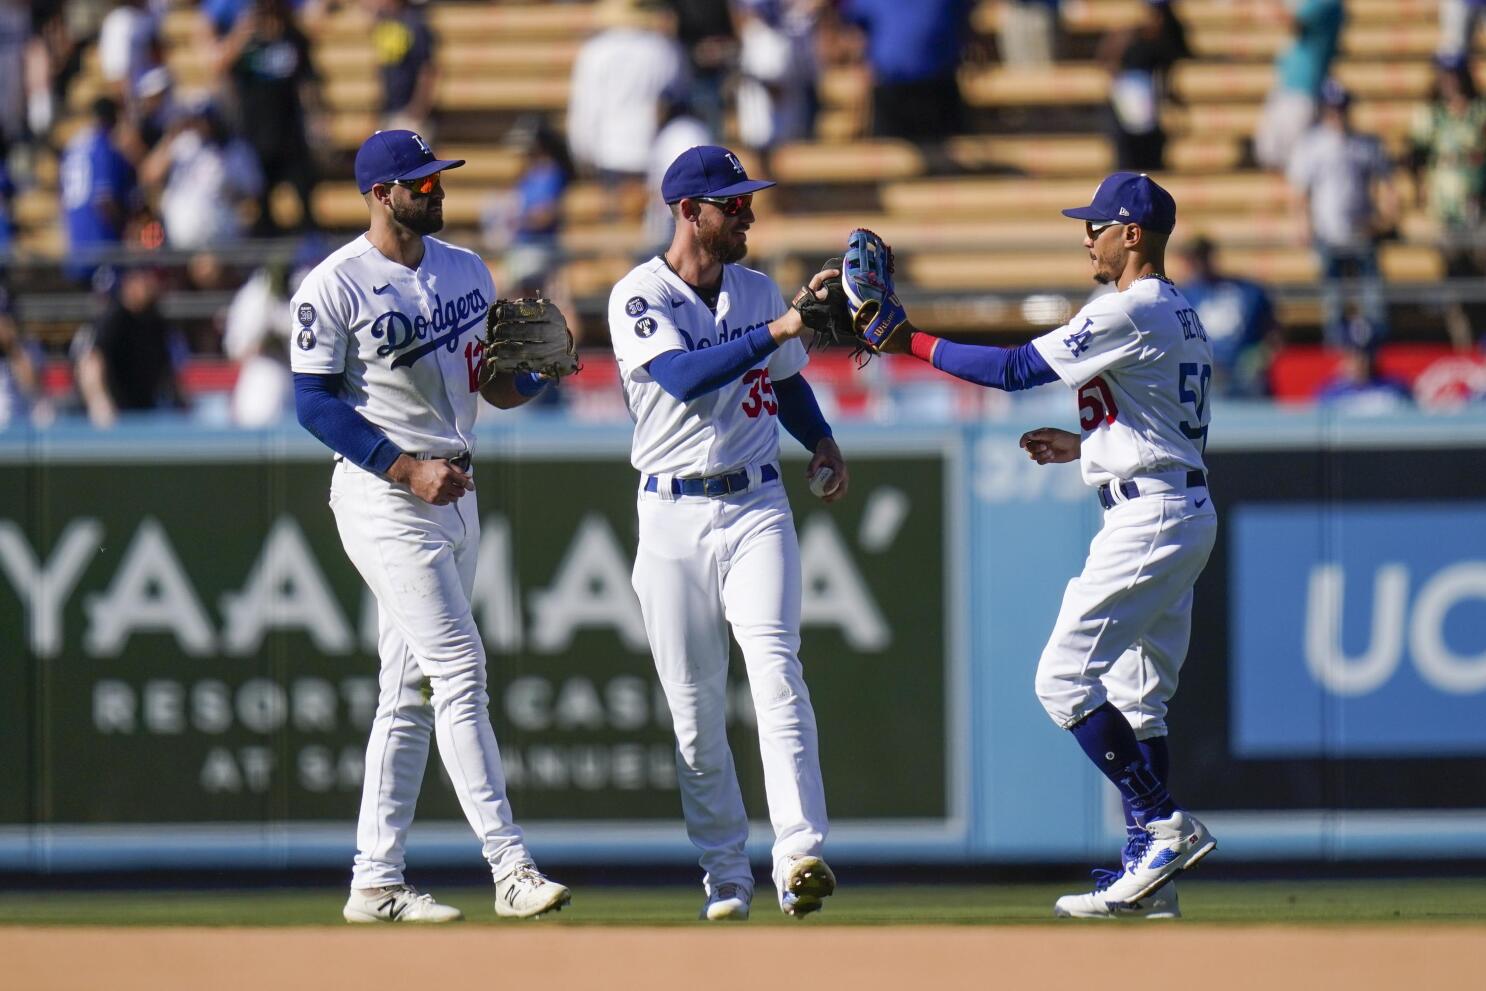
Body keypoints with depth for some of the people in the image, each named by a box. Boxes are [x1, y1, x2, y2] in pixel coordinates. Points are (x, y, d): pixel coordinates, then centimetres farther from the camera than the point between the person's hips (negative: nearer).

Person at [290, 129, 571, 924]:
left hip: (455, 493, 8)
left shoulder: (466, 271, 12)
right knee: (458, 669, -14)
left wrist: (527, 378, -6)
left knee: (412, 691, 8)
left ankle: (375, 884, 12)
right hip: (381, 497, -8)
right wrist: (406, 469, -19)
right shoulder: (333, 288, -10)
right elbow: (314, 403, -12)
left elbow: (500, 377, 19)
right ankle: (509, 867, -17)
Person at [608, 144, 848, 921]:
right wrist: (779, 329, -31)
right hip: (673, 514, -2)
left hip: (756, 507, 2)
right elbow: (685, 377, -25)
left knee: (776, 668, -15)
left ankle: (799, 856, -25)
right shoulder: (639, 299, -7)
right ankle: (724, 874, 13)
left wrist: (821, 440, 5)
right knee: (693, 703, 2)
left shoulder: (758, 291, 10)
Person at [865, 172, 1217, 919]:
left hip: (1149, 517, -10)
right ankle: (1149, 874, 9)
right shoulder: (1180, 317, 17)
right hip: (1187, 515, 10)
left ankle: (1163, 825, -14)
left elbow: (1016, 369, -15)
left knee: (1065, 679, -10)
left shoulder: (1130, 312, -13)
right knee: (1136, 694, 11)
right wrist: (1083, 447, 19)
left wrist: (911, 343, -10)